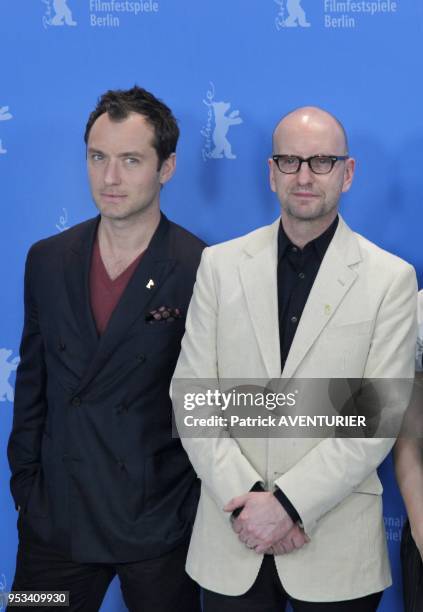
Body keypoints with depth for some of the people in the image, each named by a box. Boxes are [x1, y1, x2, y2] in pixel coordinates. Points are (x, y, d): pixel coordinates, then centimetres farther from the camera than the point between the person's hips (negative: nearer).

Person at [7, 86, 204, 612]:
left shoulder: (204, 271, -11)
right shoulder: (47, 259, 3)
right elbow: (32, 382, 8)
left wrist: (202, 510, -4)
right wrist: (25, 485, 6)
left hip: (160, 525, -3)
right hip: (55, 519, 4)